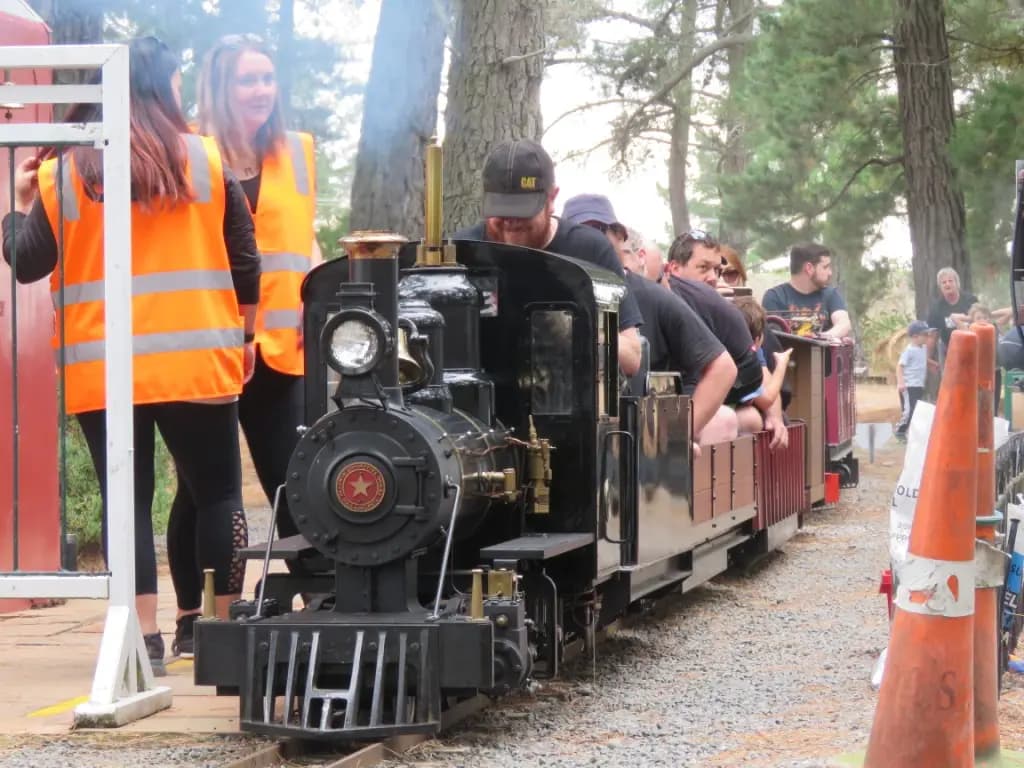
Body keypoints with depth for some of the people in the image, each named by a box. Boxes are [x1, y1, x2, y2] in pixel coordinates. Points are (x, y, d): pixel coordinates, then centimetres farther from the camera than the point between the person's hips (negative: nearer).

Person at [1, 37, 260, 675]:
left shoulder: (61, 173, 1)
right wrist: (245, 336, 17)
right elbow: (244, 261, 5)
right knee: (218, 493, 9)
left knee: (127, 500, 4)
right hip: (195, 361, 0)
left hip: (101, 370, 1)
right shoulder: (206, 160, 2)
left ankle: (145, 638, -1)